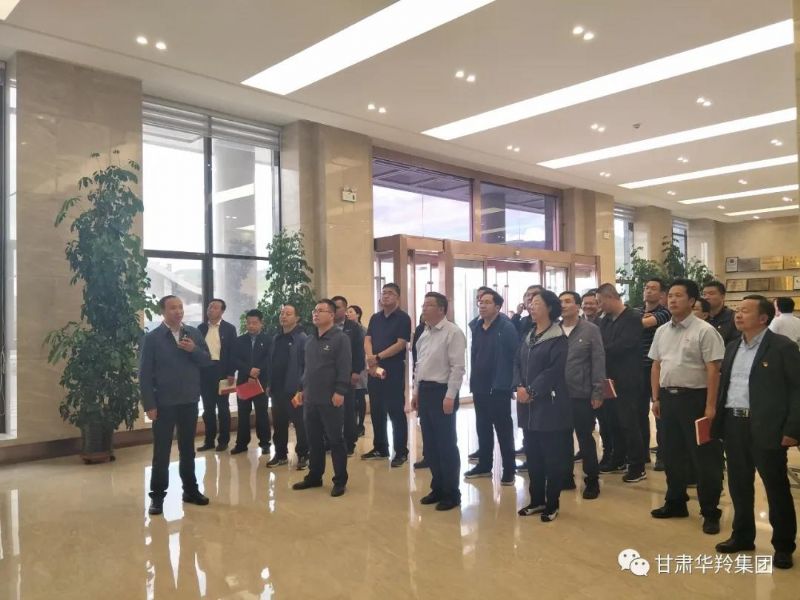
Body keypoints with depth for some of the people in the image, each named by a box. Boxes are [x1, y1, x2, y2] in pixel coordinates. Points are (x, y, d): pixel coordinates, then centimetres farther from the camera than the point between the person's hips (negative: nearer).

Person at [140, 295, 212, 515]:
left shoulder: (194, 333, 5)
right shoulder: (152, 338, -6)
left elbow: (207, 361, 5)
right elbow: (145, 374, -7)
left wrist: (194, 350, -15)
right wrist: (149, 405, -12)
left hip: (189, 401, 3)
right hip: (164, 403, -3)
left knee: (188, 448, 14)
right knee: (161, 451, 5)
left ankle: (190, 490, 25)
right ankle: (157, 496, 15)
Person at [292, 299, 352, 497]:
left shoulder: (340, 338, -8)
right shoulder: (310, 340, 15)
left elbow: (345, 367, -14)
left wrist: (340, 392, -19)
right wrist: (302, 390, 15)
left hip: (330, 400, -7)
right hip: (310, 399, 7)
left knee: (335, 440, 1)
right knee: (314, 440, 14)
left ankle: (340, 481, 11)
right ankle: (314, 476, 26)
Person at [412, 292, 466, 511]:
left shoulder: (453, 332, -13)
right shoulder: (425, 333, 13)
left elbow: (457, 367, -17)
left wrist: (450, 396, -20)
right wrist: (416, 392, 16)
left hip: (442, 392, -8)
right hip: (424, 391, 8)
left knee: (446, 445, 1)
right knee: (430, 444, 14)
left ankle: (451, 493, 14)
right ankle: (437, 488, 27)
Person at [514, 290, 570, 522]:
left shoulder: (558, 338, -9)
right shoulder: (528, 336, 14)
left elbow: (554, 371, -17)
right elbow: (517, 363, 9)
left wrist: (531, 391, -16)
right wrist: (519, 387, -7)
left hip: (550, 405, -7)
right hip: (527, 406, 7)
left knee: (553, 456, 3)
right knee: (533, 455, 13)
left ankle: (552, 504, 15)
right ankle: (537, 500, 26)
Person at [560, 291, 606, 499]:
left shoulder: (591, 330, -4)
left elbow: (598, 362, -5)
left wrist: (597, 392, -9)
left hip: (582, 395, -3)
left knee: (585, 438, 5)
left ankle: (592, 481, 18)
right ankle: (566, 477, 26)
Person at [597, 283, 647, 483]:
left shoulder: (632, 318, -10)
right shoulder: (605, 320, 13)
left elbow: (623, 345, -22)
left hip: (626, 381, -7)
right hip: (609, 379, 7)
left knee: (628, 423, -3)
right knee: (615, 422, 14)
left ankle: (637, 466, 6)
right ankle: (618, 460, 26)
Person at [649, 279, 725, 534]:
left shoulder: (704, 330, -10)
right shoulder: (662, 331, 9)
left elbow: (713, 370, -13)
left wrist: (710, 405, -16)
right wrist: (656, 398, 10)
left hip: (694, 397, -6)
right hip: (668, 397, 6)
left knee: (703, 457, 3)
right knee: (672, 455, 15)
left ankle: (710, 512, 17)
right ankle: (675, 503, 31)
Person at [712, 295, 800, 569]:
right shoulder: (732, 348, 12)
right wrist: (716, 419, 10)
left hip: (766, 428, -6)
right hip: (734, 425, 6)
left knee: (776, 488, 7)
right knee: (738, 485, 15)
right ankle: (742, 536, 30)